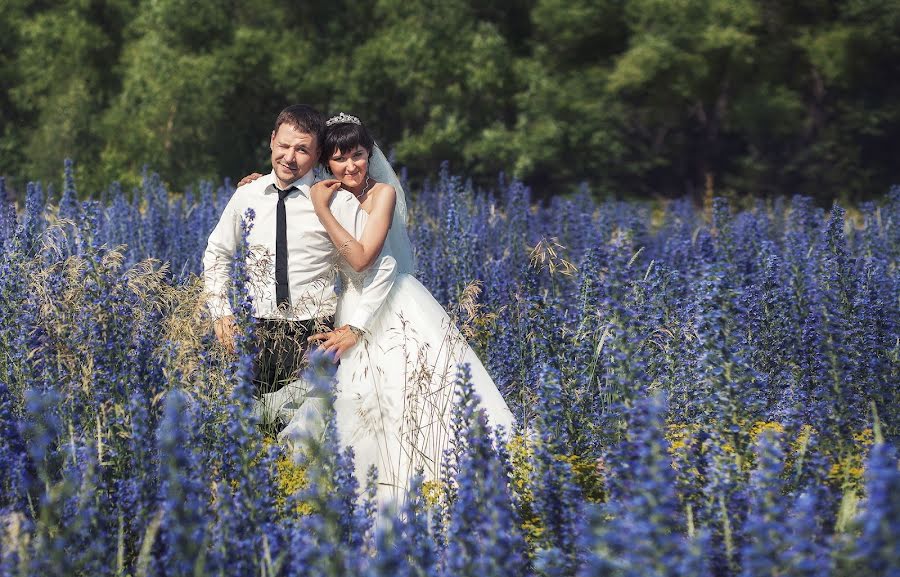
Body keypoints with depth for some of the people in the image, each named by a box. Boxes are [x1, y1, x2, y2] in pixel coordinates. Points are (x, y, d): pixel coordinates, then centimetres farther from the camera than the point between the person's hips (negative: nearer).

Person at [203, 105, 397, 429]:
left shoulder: (337, 202, -4)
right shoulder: (247, 196, 6)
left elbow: (383, 265, -3)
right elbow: (217, 256, 20)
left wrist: (353, 328, -6)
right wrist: (221, 316, 10)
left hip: (312, 334, -2)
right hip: (254, 333, 3)